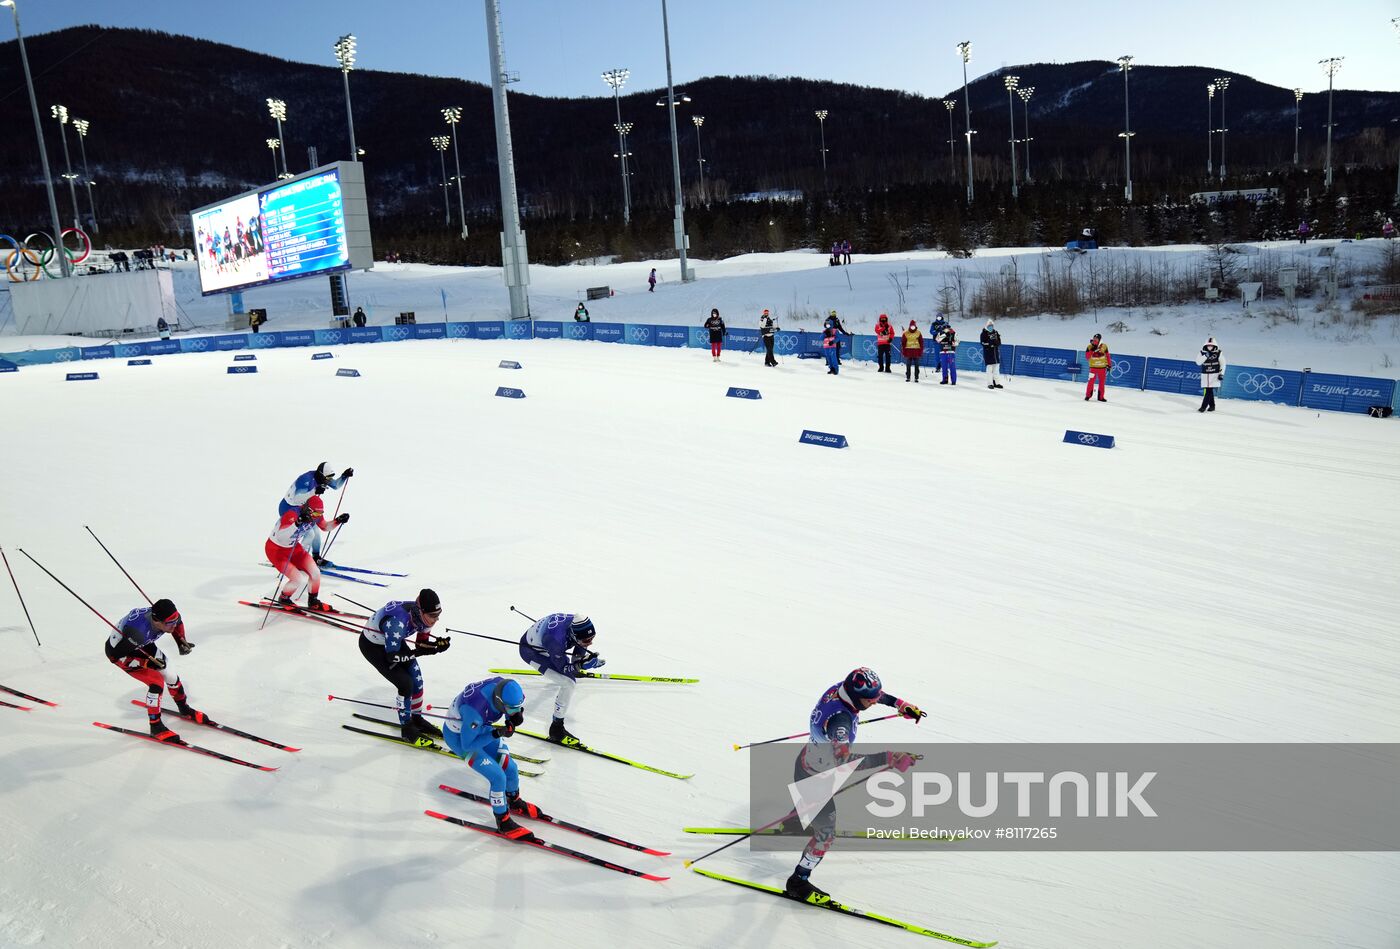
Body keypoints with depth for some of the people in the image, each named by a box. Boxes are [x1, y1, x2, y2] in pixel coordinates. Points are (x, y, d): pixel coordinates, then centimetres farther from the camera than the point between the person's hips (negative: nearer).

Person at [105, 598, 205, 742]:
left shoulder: (165, 616, -25)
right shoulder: (138, 631, -44)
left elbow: (177, 623, 1)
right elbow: (117, 655, -32)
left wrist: (182, 642, -9)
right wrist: (147, 663, -31)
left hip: (142, 645, 6)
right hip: (118, 650, -6)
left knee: (170, 676, 9)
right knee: (156, 681, -17)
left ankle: (185, 709, 36)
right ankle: (156, 727, -1)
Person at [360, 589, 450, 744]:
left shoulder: (423, 614, -20)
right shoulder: (398, 622, -41)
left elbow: (422, 643, -6)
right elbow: (392, 656, -32)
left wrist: (437, 644, -26)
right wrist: (422, 652, -38)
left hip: (393, 640, 7)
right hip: (371, 645, -7)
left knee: (416, 678, 4)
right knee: (405, 684, -11)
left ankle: (417, 719, 26)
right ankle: (407, 729, 8)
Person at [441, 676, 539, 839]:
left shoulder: (505, 687, -26)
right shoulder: (475, 710, -43)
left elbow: (518, 706, -1)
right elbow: (468, 745, -28)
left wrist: (516, 715, -22)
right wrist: (496, 734, -34)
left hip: (481, 728, 6)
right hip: (458, 736, -6)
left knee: (510, 768, 9)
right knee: (498, 777, -10)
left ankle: (515, 803, 39)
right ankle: (503, 823, 12)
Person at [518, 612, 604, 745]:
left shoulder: (579, 624, -23)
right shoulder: (556, 640, -42)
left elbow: (578, 656, -7)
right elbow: (564, 667, -26)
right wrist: (582, 665, -38)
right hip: (530, 651, -7)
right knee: (568, 683, -18)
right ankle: (556, 729, -6)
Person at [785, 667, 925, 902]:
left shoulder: (841, 688, -15)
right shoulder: (839, 719, -41)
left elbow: (875, 694, 8)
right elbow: (844, 761, -53)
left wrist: (901, 705, 1)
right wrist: (890, 758, -54)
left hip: (809, 761, 9)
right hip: (813, 778, -9)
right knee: (826, 833, 0)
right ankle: (798, 883, 15)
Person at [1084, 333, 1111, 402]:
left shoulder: (1104, 346, -3)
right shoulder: (1089, 347, -6)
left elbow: (1107, 356, 6)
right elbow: (1087, 357, -13)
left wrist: (1109, 365, 6)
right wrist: (1092, 350, -24)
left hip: (1102, 367, 2)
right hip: (1093, 367, -2)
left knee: (1102, 382, 7)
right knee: (1091, 381, -9)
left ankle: (1100, 397, 15)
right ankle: (1088, 395, 3)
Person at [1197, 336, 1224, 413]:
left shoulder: (1218, 353, -4)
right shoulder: (1203, 352, 0)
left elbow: (1223, 363, 3)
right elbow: (1198, 362, -9)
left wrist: (1221, 374, -2)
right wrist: (1205, 356, -21)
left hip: (1214, 375, -3)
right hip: (1205, 375, 3)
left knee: (1209, 391, -11)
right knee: (1208, 391, 4)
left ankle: (1204, 406, -9)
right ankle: (1212, 406, 19)